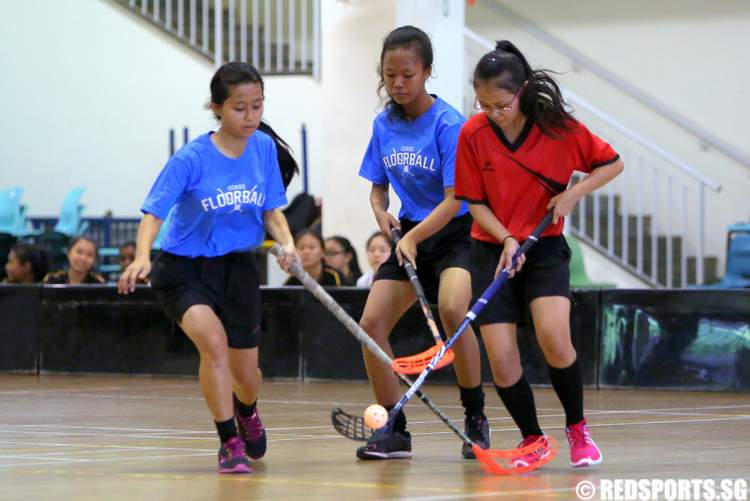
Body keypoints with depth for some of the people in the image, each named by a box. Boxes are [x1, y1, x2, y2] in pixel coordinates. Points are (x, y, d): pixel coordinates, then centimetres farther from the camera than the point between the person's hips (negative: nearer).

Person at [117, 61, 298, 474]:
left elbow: (271, 209, 5)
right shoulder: (191, 159, -18)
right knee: (213, 341, -31)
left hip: (237, 268, 4)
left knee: (246, 375, 9)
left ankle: (247, 412, 48)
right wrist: (141, 258, -39)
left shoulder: (264, 147, -4)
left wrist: (286, 242, -15)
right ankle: (229, 444, -16)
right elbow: (154, 212, -21)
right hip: (184, 269, -4)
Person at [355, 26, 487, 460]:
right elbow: (378, 187, 14)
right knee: (371, 323, -6)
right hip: (411, 233, 7)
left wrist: (415, 237, -33)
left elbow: (454, 200, -20)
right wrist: (382, 213, -9)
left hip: (454, 233, -6)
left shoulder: (449, 124, -17)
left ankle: (476, 419, -15)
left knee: (452, 309, -32)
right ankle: (395, 431, 6)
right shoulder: (384, 125, 2)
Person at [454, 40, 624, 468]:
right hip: (493, 251, 2)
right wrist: (506, 239, -16)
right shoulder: (473, 134, -8)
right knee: (501, 357, -10)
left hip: (545, 248, -2)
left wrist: (575, 192, -14)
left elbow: (612, 163, 3)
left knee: (553, 334, -25)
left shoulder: (558, 127, -10)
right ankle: (533, 439, 13)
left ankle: (578, 429, -2)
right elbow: (475, 202, 0)